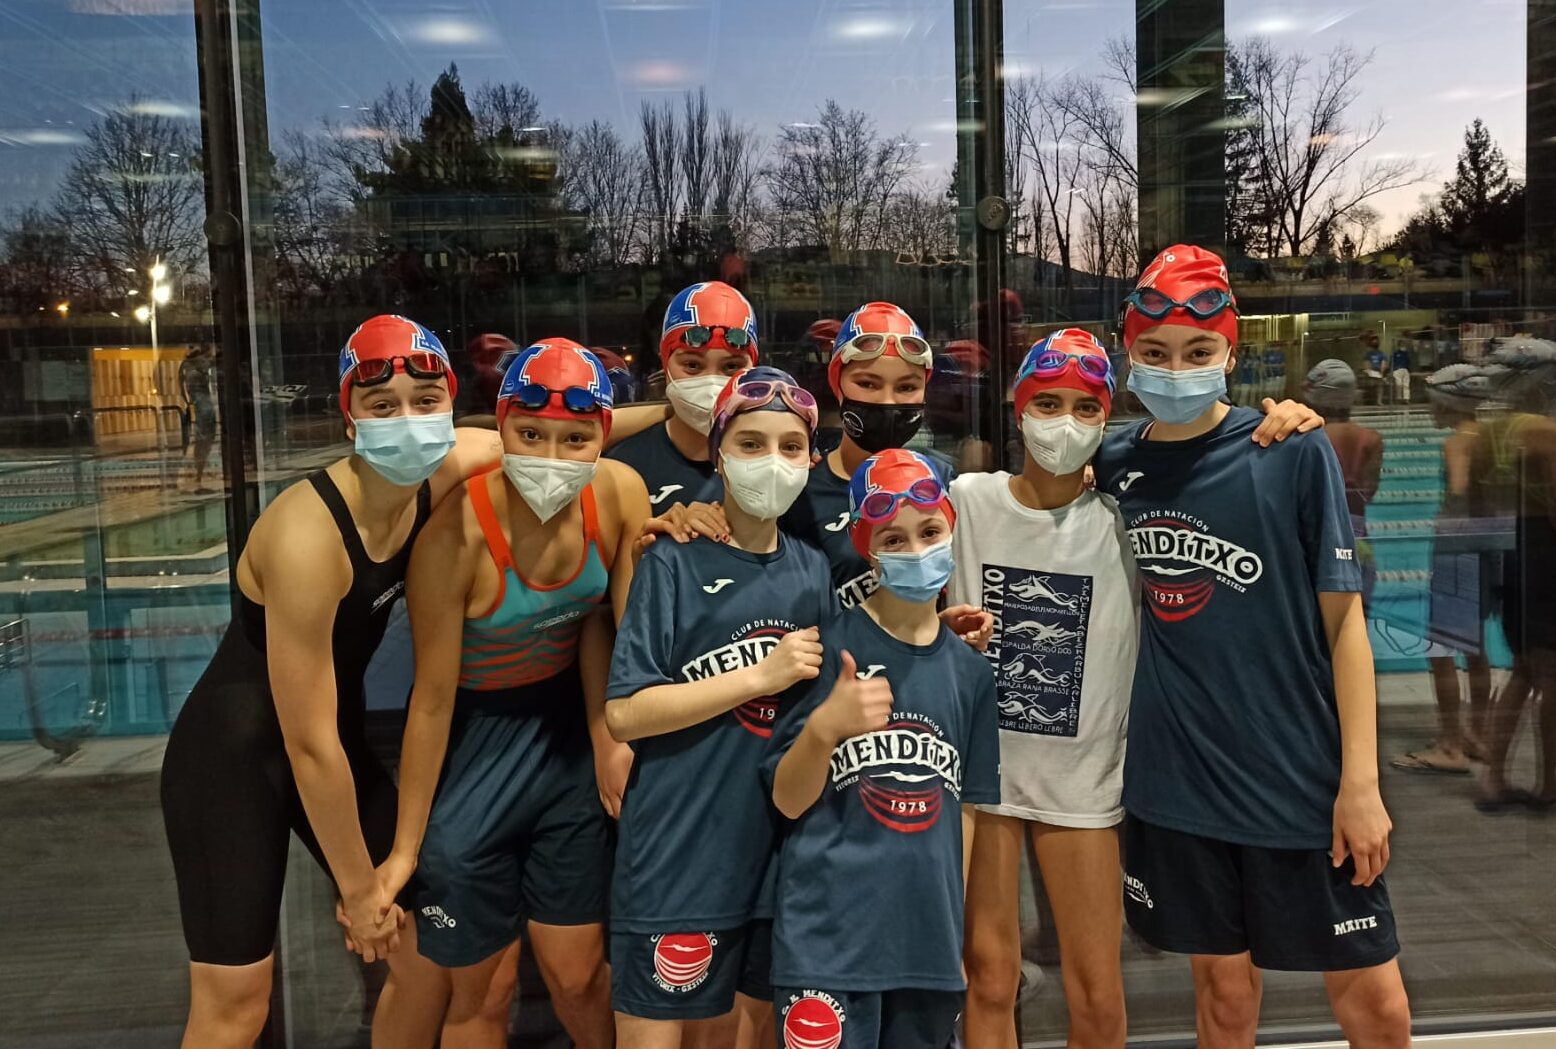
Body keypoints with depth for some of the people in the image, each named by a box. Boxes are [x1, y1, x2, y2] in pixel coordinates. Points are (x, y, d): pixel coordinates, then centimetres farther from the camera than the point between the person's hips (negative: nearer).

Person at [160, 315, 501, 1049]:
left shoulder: (439, 479, -14)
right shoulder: (308, 537, -31)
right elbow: (307, 744, -25)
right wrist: (357, 887, -14)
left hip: (339, 741, 6)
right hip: (234, 754, -6)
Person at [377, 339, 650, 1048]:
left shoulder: (622, 496, -16)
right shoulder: (456, 535, -27)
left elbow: (597, 618, -1)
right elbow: (432, 699, -18)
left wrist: (609, 734, -10)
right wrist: (406, 847, -10)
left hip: (566, 730, 3)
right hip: (469, 742, -3)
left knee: (577, 975, 14)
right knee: (481, 992, 10)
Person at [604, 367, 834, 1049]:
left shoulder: (812, 570, 7)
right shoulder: (675, 565, -9)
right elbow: (624, 712, -15)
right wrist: (762, 674, -17)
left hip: (777, 856, 5)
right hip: (675, 858, -5)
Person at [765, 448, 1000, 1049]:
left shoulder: (969, 669, 6)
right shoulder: (829, 646, -8)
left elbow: (961, 812, 13)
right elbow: (788, 800, -7)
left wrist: (954, 936, 14)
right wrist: (824, 726, -25)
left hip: (929, 944, 5)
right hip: (829, 938, -4)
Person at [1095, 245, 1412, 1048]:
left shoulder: (1294, 453, -8)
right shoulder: (1109, 466, 0)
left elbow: (1343, 619, -6)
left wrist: (1359, 781, -9)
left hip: (1302, 776, -2)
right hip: (1174, 780, 2)